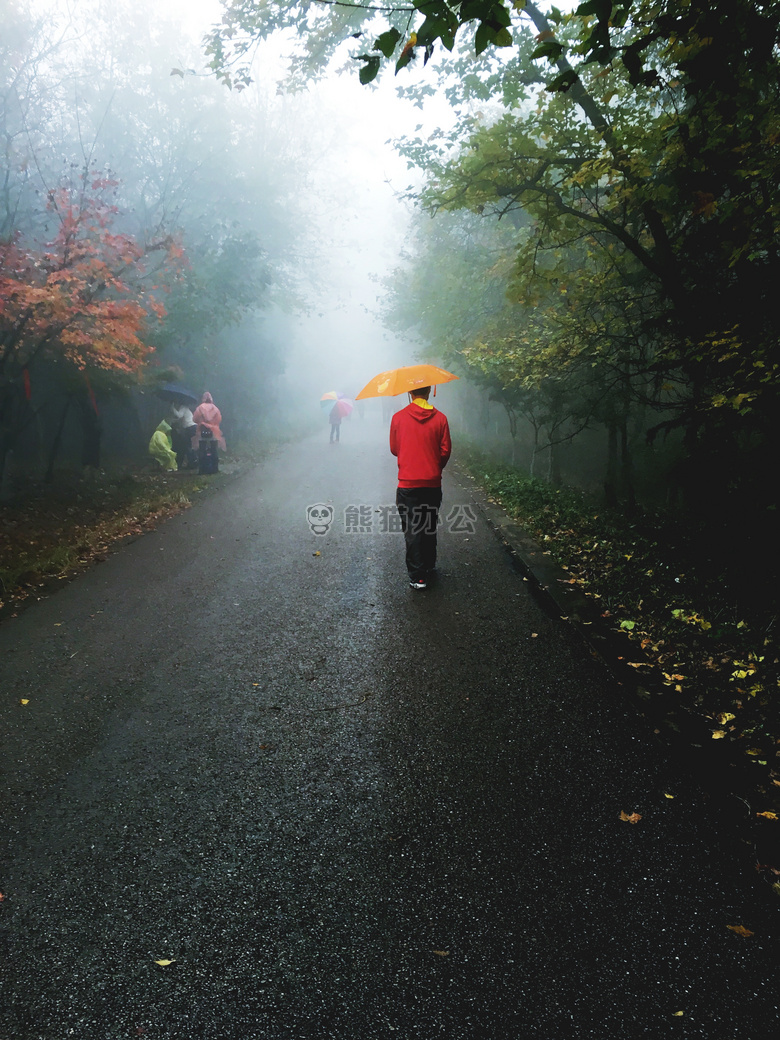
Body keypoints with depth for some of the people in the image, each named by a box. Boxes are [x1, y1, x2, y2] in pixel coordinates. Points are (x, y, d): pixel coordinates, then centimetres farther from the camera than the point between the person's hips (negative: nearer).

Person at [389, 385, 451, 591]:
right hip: (432, 482, 2)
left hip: (408, 483, -2)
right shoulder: (440, 418, -4)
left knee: (411, 530, 2)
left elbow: (394, 449, 3)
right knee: (429, 528, 17)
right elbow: (446, 450, -1)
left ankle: (417, 576, -1)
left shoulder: (398, 418, -6)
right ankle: (429, 568, 29)